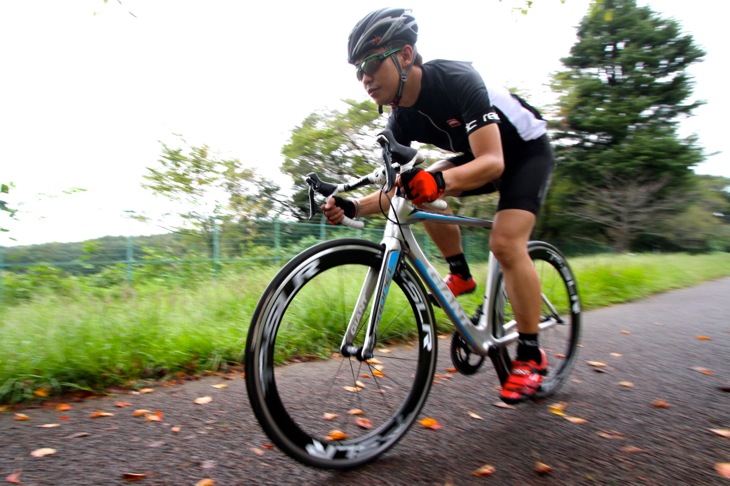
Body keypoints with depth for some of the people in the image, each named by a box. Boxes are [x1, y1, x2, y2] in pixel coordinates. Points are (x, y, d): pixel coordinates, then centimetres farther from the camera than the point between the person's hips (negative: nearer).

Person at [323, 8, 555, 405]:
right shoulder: (401, 119, -12)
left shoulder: (456, 80, -31)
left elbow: (493, 162, -38)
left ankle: (531, 354, -9)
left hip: (526, 150, -7)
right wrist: (352, 207, -27)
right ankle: (460, 274, 6)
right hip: (481, 154, 7)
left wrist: (440, 180, -56)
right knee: (422, 194, -11)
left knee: (505, 242, -24)